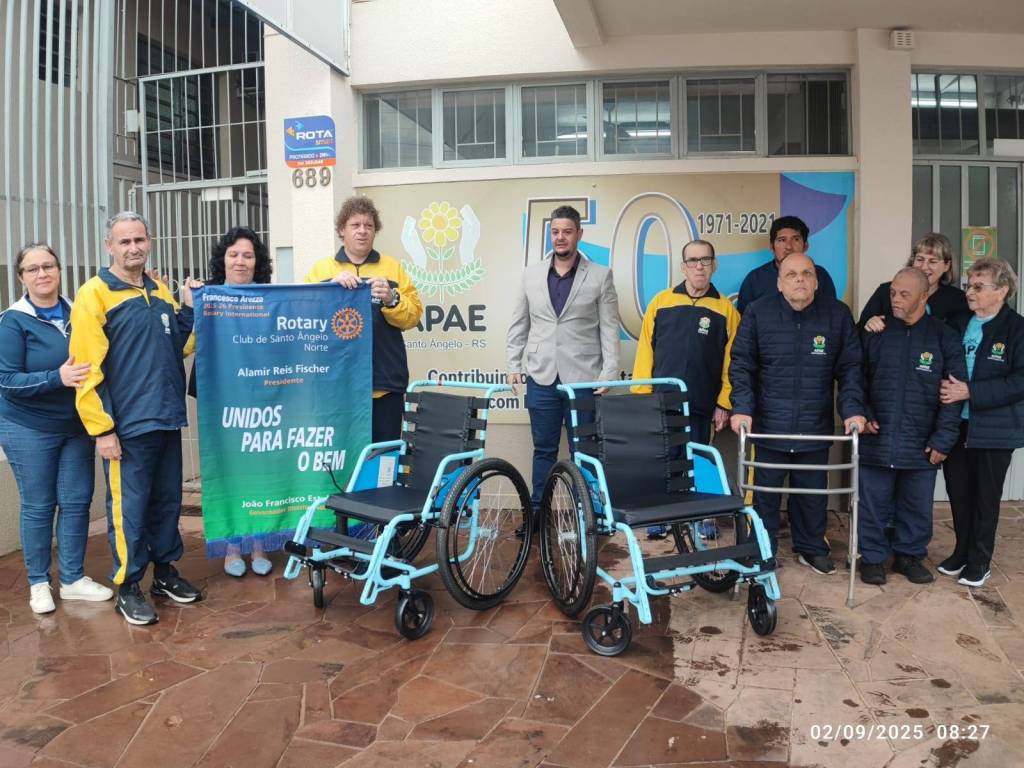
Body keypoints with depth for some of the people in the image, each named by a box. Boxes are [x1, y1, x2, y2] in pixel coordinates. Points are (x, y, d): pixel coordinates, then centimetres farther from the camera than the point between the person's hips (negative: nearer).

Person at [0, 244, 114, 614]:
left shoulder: (76, 314, -1)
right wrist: (57, 378, -29)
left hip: (77, 426, 4)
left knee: (76, 501, 8)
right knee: (38, 507, 6)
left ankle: (73, 579, 22)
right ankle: (38, 583, 23)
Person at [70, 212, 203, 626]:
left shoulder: (160, 291, 12)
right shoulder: (93, 295, -8)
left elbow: (180, 346, 17)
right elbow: (87, 368, -13)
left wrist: (188, 310, 1)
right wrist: (101, 428, -16)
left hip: (166, 418, 6)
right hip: (127, 424, -6)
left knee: (168, 500, 15)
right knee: (129, 508, 2)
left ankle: (164, 570, 30)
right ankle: (127, 587, 16)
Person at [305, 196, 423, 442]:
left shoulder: (393, 267, 10)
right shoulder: (321, 269, 10)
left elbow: (413, 315, 2)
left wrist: (391, 300, -16)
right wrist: (333, 286, -16)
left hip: (384, 381, 0)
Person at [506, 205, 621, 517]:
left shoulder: (600, 275, 0)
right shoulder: (531, 274, 7)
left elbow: (609, 329, -2)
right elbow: (518, 325, 11)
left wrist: (608, 375, -8)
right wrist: (513, 366, 5)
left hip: (583, 378, -2)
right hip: (541, 377, 2)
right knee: (544, 449, 11)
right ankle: (538, 512, 22)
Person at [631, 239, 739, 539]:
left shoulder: (725, 309, 3)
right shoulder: (661, 302, 4)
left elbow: (730, 361, 2)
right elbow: (645, 352, 2)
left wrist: (724, 404, -2)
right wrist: (641, 396, -2)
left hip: (701, 406, 0)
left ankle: (701, 517, 23)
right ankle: (658, 517, 19)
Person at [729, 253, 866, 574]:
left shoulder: (838, 314, 0)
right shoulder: (758, 313, -5)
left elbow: (850, 368, 2)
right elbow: (741, 365, -3)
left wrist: (852, 409, -10)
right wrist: (742, 408, -14)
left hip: (816, 427, 2)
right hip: (769, 426, -1)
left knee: (813, 493, 15)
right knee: (765, 493, 9)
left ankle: (812, 548, 35)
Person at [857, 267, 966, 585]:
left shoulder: (943, 337, -1)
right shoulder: (875, 332, 2)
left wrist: (943, 439, -7)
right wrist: (860, 415, -4)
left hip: (921, 445, 0)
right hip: (876, 440, 0)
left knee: (917, 507, 12)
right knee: (873, 505, 7)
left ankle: (910, 555, 30)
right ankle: (872, 557, 22)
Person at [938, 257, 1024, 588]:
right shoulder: (957, 323, 6)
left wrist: (971, 392, -21)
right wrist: (944, 387, -8)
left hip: (993, 429, -4)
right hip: (955, 425, 4)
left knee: (985, 497, 8)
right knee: (958, 492, 12)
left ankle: (980, 561, 23)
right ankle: (962, 551, 30)